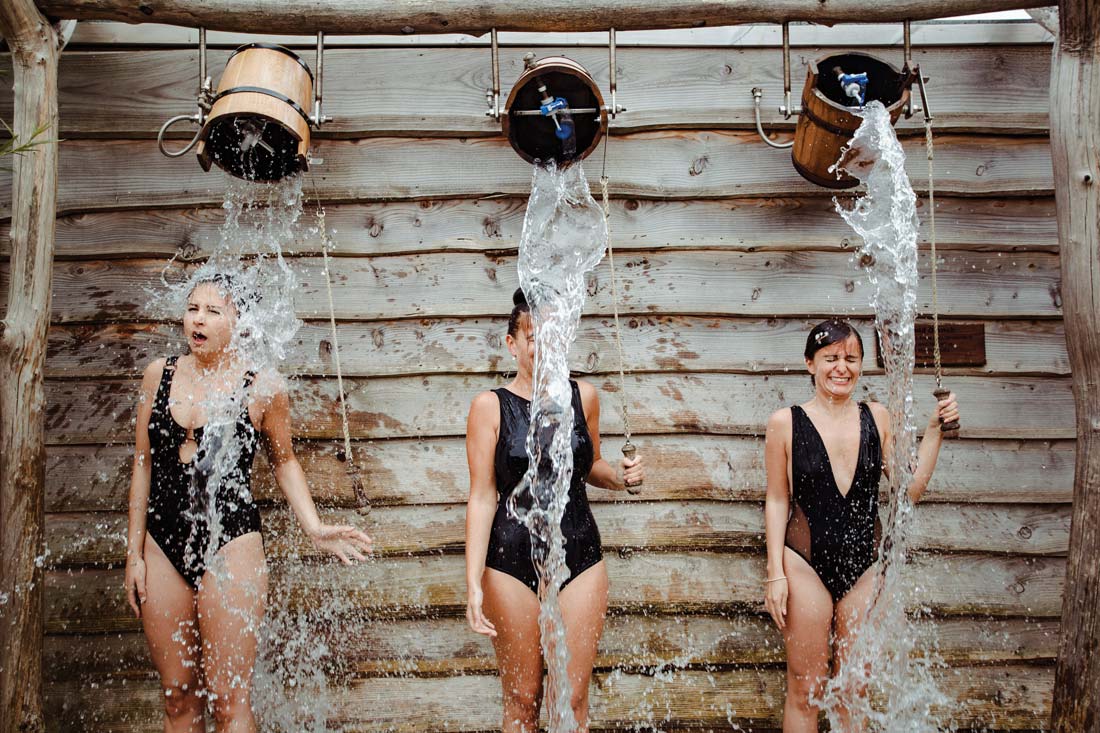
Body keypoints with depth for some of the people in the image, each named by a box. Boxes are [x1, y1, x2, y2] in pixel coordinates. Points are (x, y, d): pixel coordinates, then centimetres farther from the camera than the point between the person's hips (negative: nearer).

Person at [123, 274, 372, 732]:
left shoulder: (262, 388, -5)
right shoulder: (160, 375, 4)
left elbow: (283, 462, 9)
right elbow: (143, 464, 10)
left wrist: (315, 529, -4)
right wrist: (134, 552, 9)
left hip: (230, 542, -3)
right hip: (163, 542, 4)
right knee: (177, 696, 10)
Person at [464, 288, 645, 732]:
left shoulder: (584, 396, 4)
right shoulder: (490, 406, -4)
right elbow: (482, 497, -6)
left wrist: (622, 477, -3)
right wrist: (473, 583, -12)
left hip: (581, 556, 2)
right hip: (512, 561, -2)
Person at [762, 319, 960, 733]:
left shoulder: (877, 418, 6)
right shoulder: (786, 423, -2)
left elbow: (910, 490, 7)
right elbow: (777, 501, 0)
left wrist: (934, 430, 0)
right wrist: (775, 573, -4)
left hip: (865, 566, 3)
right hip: (806, 564, -3)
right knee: (805, 691, 4)